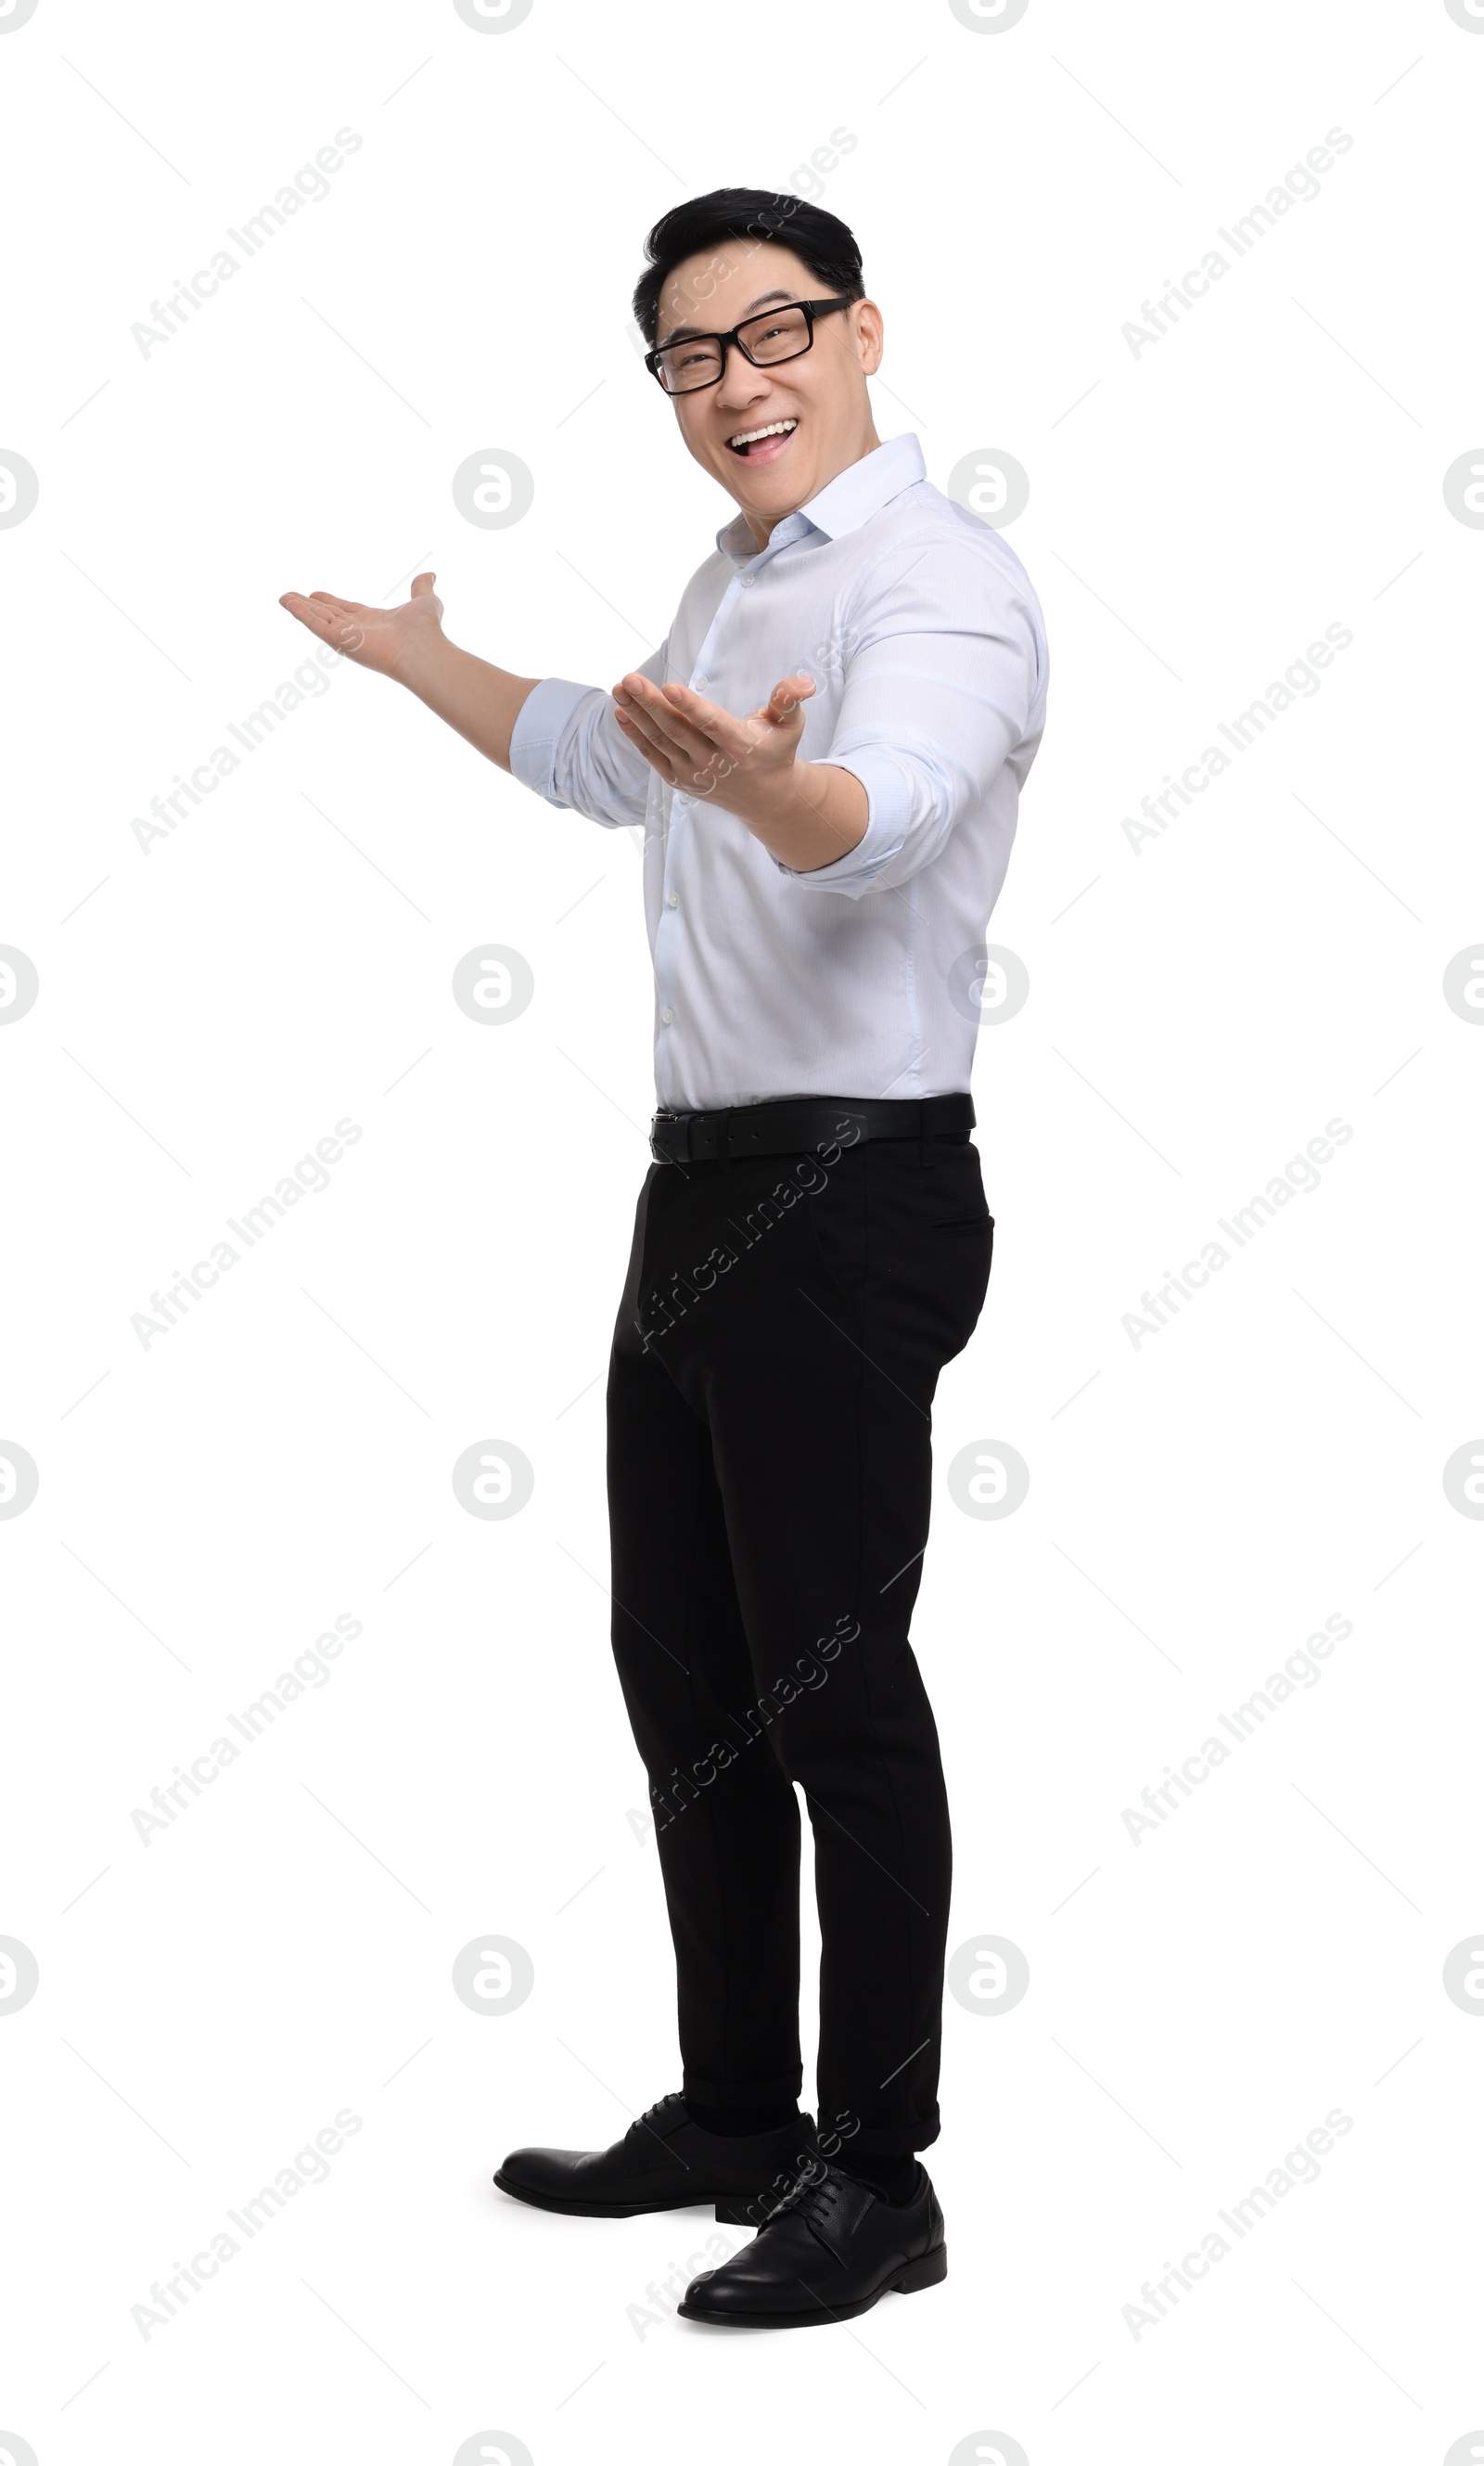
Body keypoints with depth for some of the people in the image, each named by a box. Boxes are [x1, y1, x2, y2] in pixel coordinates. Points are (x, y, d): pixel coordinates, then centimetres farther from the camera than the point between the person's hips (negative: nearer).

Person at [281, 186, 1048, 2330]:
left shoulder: (937, 578, -13)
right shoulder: (731, 585, 17)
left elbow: (885, 816, -35)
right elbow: (599, 759, 37)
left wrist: (761, 777, -55)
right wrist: (413, 652, 43)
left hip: (851, 1190, -9)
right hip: (706, 1181, 9)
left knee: (834, 1689, -5)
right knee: (684, 1669, 14)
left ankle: (876, 2180, 8)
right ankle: (733, 2116, 29)